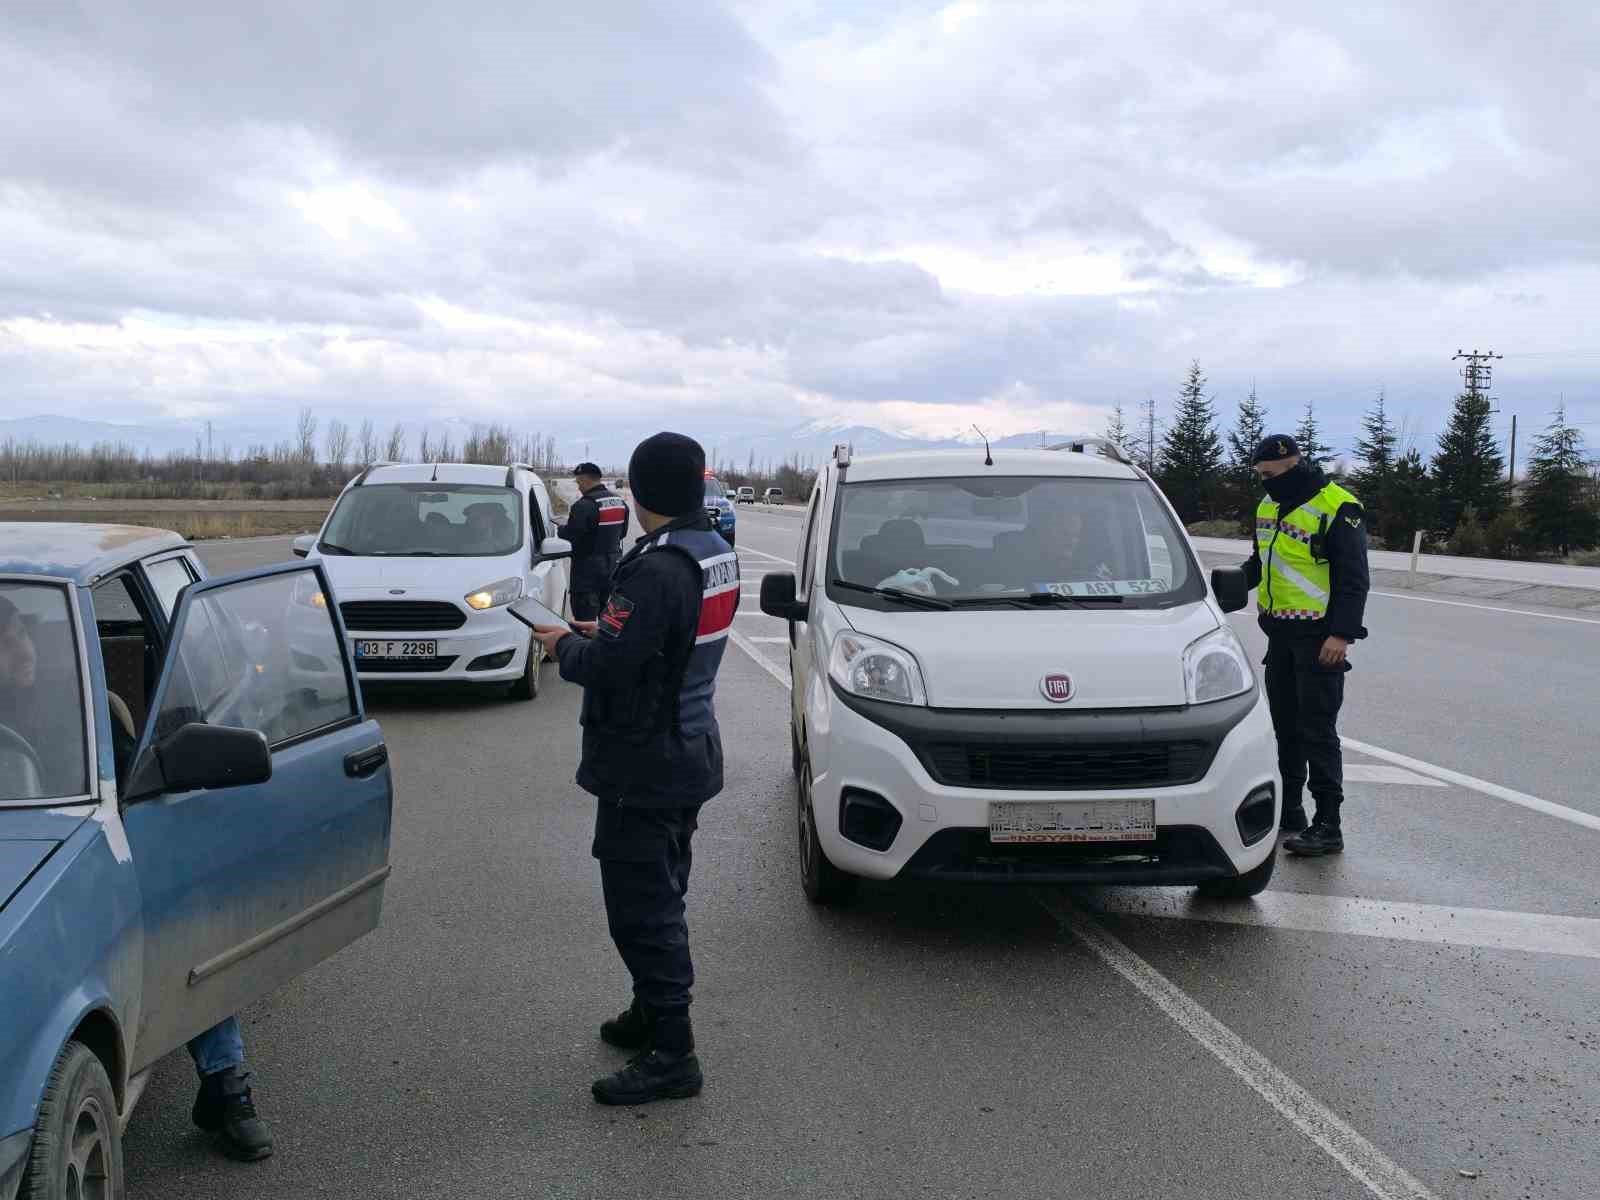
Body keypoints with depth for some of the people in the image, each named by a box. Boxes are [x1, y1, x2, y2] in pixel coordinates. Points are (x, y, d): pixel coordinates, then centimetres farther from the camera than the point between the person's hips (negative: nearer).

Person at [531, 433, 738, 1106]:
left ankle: (672, 1054, 1)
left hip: (644, 765, -10)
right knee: (662, 895, 21)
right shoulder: (718, 555, 5)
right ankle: (653, 1014, 35)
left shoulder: (657, 568, -24)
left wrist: (564, 645, -5)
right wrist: (603, 632, 11)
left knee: (641, 906, -4)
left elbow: (608, 665, -25)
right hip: (692, 749, 10)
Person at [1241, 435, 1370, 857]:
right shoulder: (1269, 506, 12)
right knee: (1286, 725, 14)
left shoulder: (1338, 509, -13)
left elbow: (1354, 579, -15)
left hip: (1319, 639, -8)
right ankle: (1289, 809, 25)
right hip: (1280, 633, 8)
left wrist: (1342, 634, -22)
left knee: (1317, 731, -8)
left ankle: (1327, 826, -5)